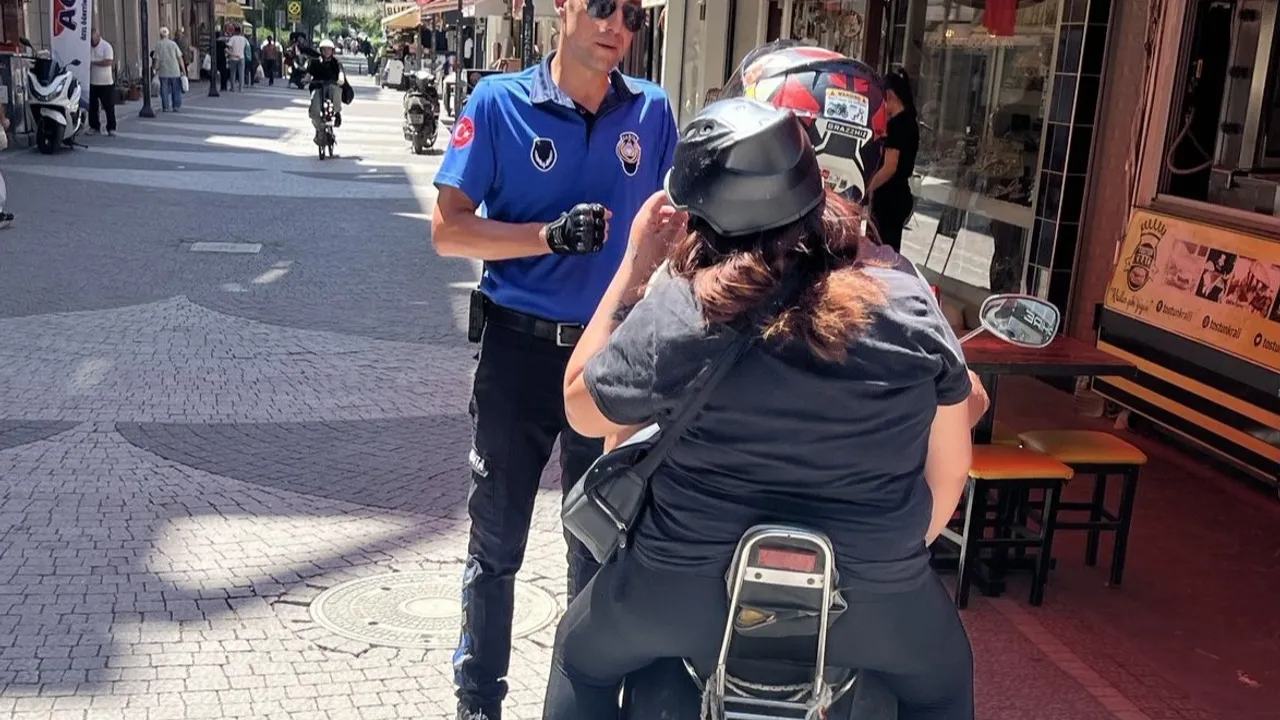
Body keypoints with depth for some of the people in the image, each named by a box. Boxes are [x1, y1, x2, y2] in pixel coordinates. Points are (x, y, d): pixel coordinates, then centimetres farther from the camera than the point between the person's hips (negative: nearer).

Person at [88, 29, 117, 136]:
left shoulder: (106, 46, -6)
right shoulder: (88, 46, 7)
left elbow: (108, 62, -17)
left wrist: (93, 62, -16)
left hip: (106, 83, -5)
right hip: (92, 82, 5)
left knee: (109, 107, -1)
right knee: (92, 107, 8)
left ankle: (111, 128, 6)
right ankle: (94, 127, 18)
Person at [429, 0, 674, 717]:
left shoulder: (652, 111, 1)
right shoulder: (499, 102, -7)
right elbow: (448, 229, -10)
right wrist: (552, 236, -22)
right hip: (520, 348, -2)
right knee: (498, 539, 9)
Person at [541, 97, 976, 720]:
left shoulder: (671, 313, -15)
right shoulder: (911, 304, -7)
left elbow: (581, 409, 2)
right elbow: (950, 465, 1)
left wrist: (635, 265, 1)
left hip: (690, 594, -1)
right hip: (871, 602, 2)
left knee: (583, 658, 29)